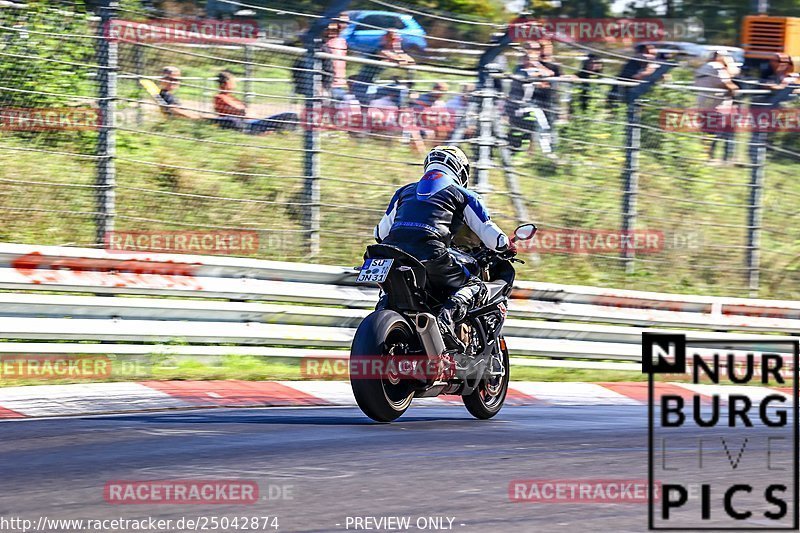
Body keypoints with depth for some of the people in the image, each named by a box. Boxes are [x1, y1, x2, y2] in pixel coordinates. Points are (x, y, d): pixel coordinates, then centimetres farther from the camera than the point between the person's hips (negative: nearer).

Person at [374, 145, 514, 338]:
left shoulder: (405, 191, 31)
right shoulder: (463, 194, 19)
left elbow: (380, 232, 34)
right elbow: (491, 235, 15)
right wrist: (507, 247, 36)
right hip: (431, 255, -4)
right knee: (475, 287, 12)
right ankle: (449, 313, -20)